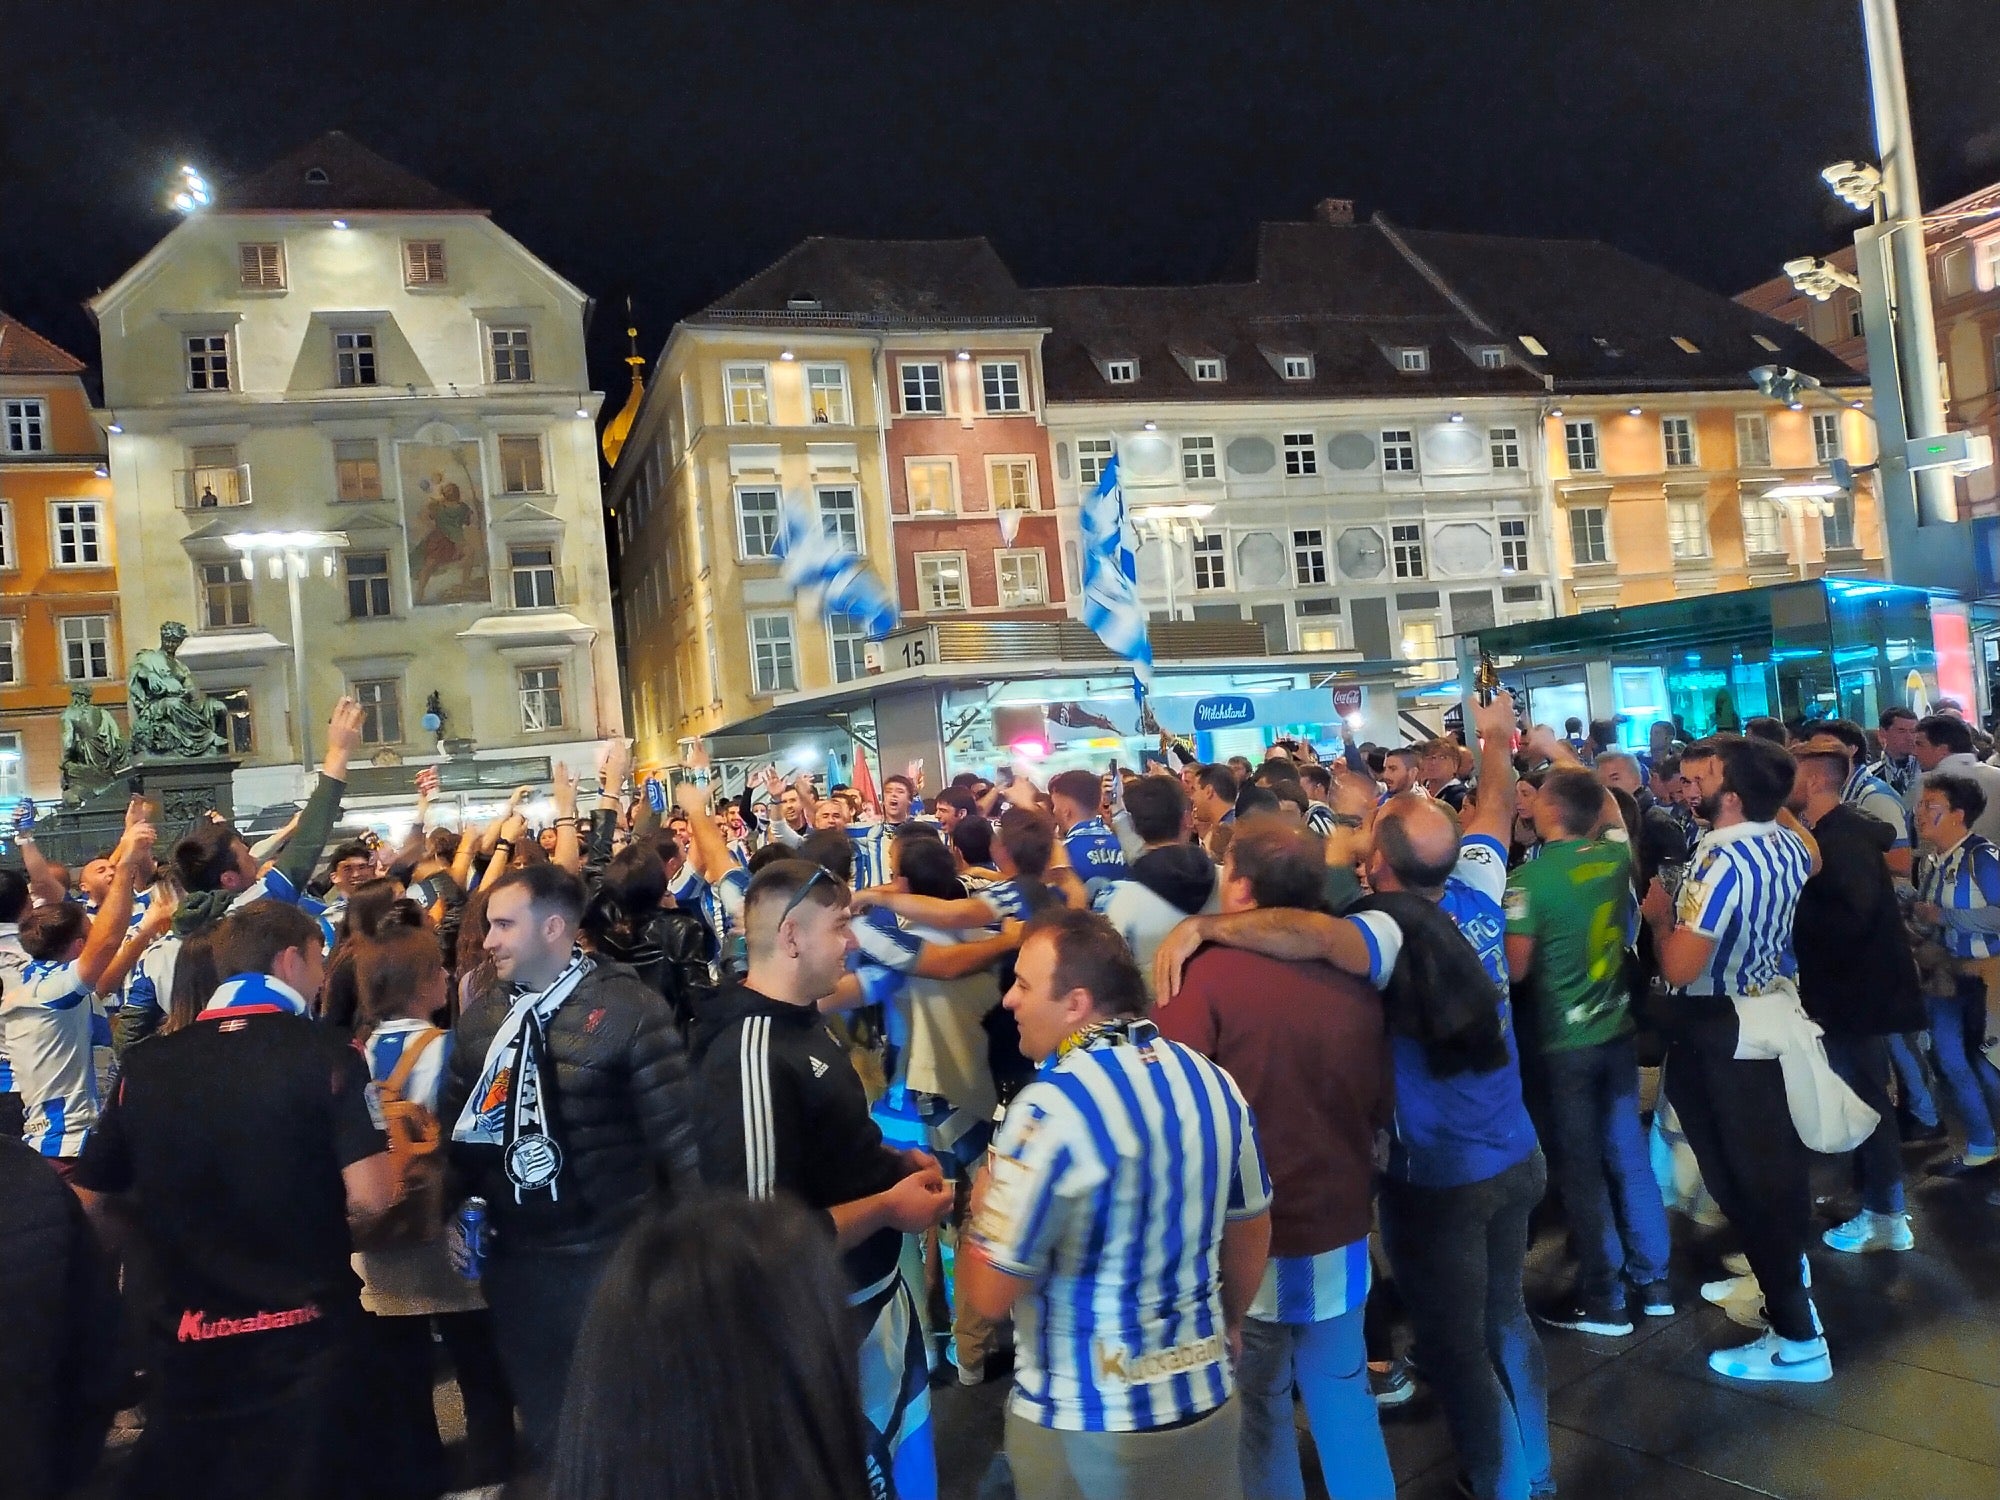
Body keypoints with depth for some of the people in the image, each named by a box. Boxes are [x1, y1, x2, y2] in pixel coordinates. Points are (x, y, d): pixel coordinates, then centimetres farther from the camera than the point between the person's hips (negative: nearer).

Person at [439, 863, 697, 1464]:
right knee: (541, 1423, 22)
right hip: (514, 1256, 5)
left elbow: (675, 1127, -15)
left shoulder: (628, 1008, -15)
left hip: (613, 1256, -5)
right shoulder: (480, 1013, 2)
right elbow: (457, 1121, 12)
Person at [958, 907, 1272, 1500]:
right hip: (1207, 1397, 5)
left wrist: (984, 1204, -1)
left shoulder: (1052, 1109, -25)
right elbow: (1252, 1229, 11)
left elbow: (988, 1294, -20)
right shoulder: (1213, 1082, -3)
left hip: (1085, 1422, -5)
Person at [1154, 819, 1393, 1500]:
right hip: (1339, 1233, 4)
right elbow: (1379, 1106, 10)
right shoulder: (1353, 980, -4)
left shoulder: (1212, 972, -18)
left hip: (1249, 1240, -4)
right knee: (1346, 1400, 20)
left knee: (1257, 1408, 14)